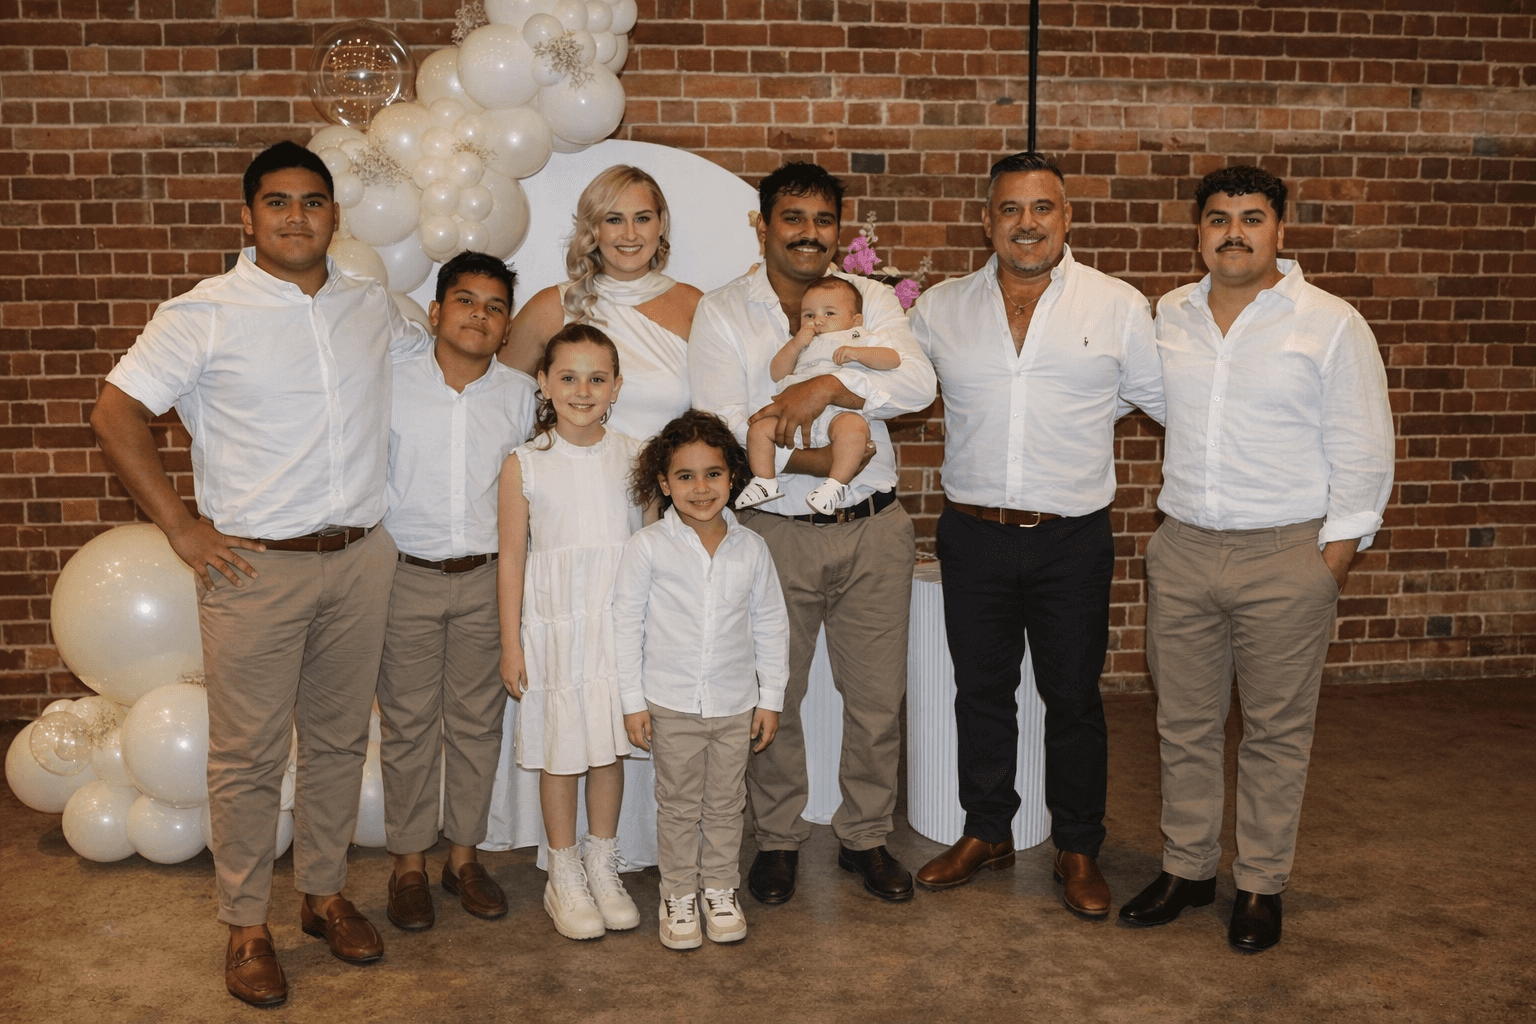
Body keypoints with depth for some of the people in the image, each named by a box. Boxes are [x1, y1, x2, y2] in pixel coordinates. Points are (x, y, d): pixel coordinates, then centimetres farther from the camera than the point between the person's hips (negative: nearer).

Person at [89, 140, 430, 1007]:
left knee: (340, 738, 14)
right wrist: (181, 527, -10)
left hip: (361, 559, 4)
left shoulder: (374, 307, 8)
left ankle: (326, 893, 31)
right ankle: (248, 926, 19)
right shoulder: (206, 313, -5)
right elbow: (117, 412, -7)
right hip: (257, 567, -4)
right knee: (250, 755, 4)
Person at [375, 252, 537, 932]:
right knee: (408, 724, 6)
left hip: (486, 577, 2)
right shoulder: (392, 385, -2)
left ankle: (464, 855, 25)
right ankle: (408, 864, 20)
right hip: (407, 575, -2)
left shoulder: (520, 396, 3)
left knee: (477, 722, 9)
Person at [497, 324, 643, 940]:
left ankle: (603, 867, 27)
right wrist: (511, 643, -3)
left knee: (611, 745, 10)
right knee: (562, 750, 6)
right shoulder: (525, 465, -3)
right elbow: (512, 559, -1)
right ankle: (565, 876, 22)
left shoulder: (633, 457, 3)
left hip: (621, 623, 2)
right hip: (556, 626, -2)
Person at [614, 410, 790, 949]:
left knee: (726, 803, 14)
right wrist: (633, 701, -6)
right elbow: (627, 622, -5)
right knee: (678, 805, 10)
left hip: (736, 703, 2)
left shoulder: (751, 548, -1)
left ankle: (721, 890, 30)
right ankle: (678, 895, 25)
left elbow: (771, 623, 6)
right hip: (671, 704, -2)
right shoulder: (648, 546, -9)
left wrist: (771, 697, 5)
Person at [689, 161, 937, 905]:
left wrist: (825, 387, -23)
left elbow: (917, 383, -10)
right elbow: (723, 434, -10)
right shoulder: (722, 313, 0)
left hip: (873, 530, 2)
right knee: (773, 697, 8)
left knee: (878, 695, 9)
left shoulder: (870, 299, 7)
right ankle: (778, 839, 29)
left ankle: (865, 835, 29)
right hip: (777, 532, -2)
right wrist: (820, 462, -18)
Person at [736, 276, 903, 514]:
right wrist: (794, 345, 8)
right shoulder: (801, 344, 32)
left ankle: (836, 483, -30)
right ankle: (765, 481, -4)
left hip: (839, 412, -4)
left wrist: (858, 353, -9)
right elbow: (777, 374, 21)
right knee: (759, 428, -13)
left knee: (854, 428, -37)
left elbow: (893, 359, 4)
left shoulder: (858, 339, 19)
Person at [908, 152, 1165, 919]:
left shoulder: (1118, 307, 0)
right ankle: (986, 833, 32)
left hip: (1072, 540, -2)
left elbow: (1174, 400, 6)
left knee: (1074, 697, 9)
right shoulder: (940, 308, 5)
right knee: (981, 690, 14)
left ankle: (1078, 849, 26)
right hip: (973, 534, 2)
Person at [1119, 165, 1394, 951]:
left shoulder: (1332, 325, -4)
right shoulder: (1166, 317, 7)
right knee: (1184, 723, 12)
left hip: (1286, 555, -3)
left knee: (1275, 732, 7)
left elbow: (1361, 457, -4)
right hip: (1181, 549, 4)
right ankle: (1186, 867, 28)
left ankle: (1261, 885, 22)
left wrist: (1332, 565, -9)